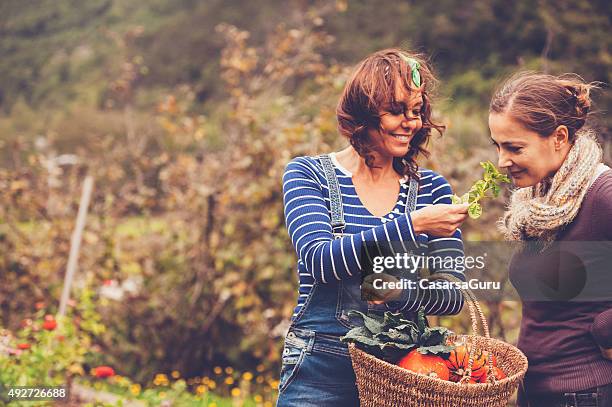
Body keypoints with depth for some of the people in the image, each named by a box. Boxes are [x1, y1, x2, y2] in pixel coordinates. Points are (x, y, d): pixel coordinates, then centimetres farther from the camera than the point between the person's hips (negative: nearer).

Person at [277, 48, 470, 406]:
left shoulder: (431, 188, 4)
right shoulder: (308, 174, -2)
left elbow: (453, 296, -2)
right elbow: (320, 260, -18)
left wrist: (398, 293, -22)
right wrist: (413, 225, -25)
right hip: (321, 372, -2)